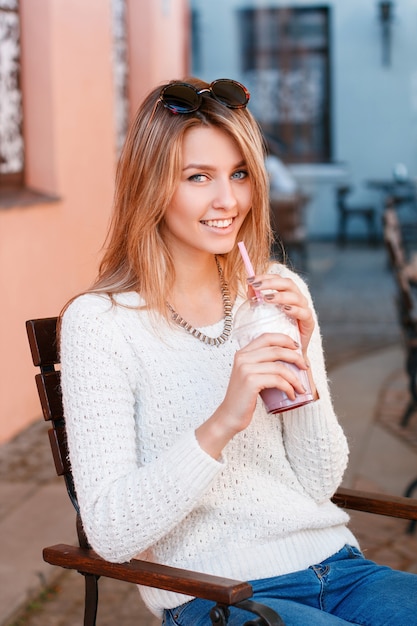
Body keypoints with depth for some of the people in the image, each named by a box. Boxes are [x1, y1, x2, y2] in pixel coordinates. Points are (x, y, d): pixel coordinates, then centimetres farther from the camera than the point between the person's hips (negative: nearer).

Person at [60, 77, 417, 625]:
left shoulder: (281, 295, 7)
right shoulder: (100, 321, -9)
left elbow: (320, 484, 5)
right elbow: (110, 534, -14)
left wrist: (301, 357, -10)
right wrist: (221, 424, -25)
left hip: (335, 567, 5)